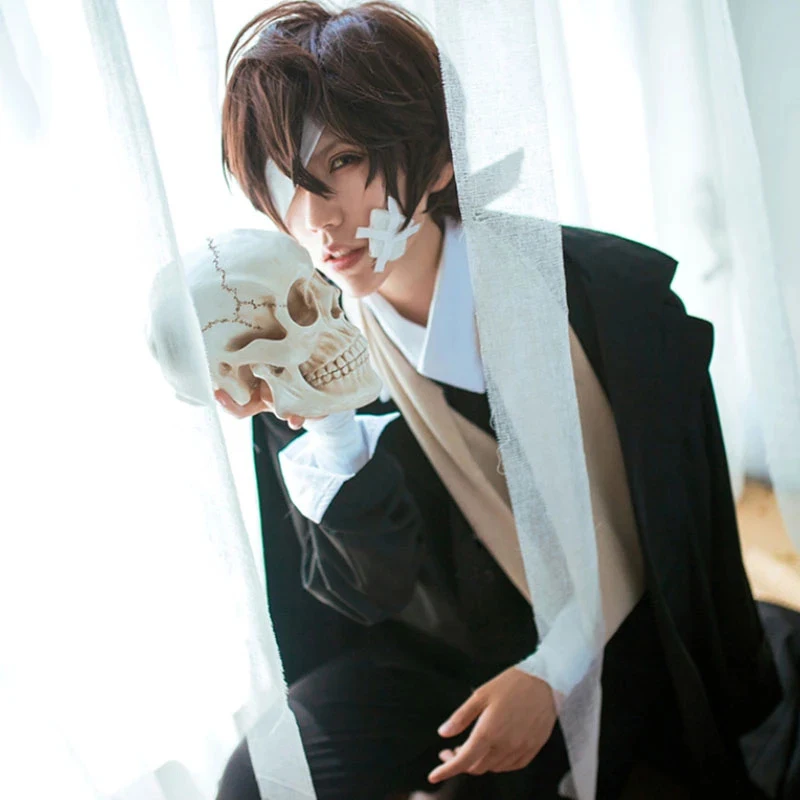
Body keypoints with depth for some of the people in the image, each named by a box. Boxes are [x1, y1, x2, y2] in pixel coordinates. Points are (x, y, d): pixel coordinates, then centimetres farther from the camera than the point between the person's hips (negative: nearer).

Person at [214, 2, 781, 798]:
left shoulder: (603, 289, -18)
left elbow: (668, 524, -8)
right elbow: (378, 591, -13)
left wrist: (553, 672, -15)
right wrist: (318, 419, -29)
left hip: (596, 643, -1)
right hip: (427, 653, 2)